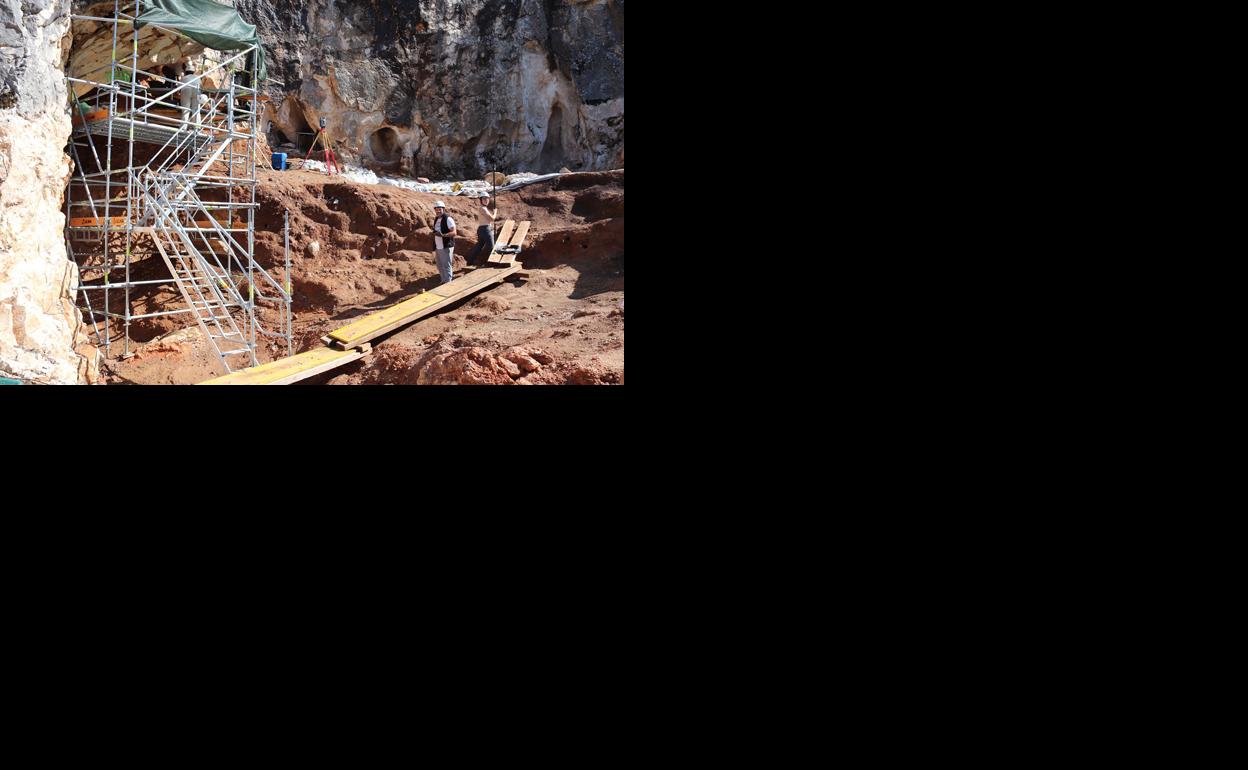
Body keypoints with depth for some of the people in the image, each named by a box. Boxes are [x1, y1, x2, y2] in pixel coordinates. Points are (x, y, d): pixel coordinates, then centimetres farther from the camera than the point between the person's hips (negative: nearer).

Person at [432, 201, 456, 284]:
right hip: (438, 247, 8)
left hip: (446, 247, -8)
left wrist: (443, 235, -29)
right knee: (440, 266, 13)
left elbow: (454, 233, -17)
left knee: (446, 265, -7)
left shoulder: (448, 219, -9)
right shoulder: (436, 220, 15)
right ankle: (443, 281, 23)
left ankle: (448, 282, -3)